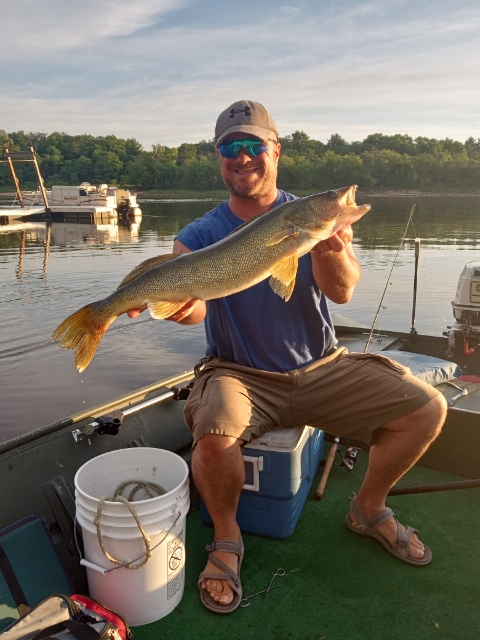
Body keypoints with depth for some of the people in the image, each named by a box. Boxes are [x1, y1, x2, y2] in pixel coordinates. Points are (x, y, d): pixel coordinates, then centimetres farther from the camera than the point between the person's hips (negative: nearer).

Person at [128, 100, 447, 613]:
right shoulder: (199, 235, -4)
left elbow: (342, 291, -17)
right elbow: (192, 305, -21)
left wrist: (332, 252, -39)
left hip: (322, 367, 3)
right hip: (240, 374, -2)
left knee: (427, 408, -10)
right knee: (213, 437, -33)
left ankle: (369, 510, 16)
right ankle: (226, 539, 1)